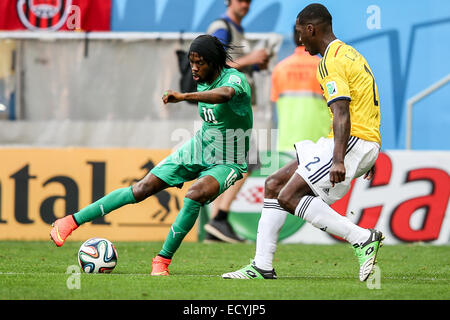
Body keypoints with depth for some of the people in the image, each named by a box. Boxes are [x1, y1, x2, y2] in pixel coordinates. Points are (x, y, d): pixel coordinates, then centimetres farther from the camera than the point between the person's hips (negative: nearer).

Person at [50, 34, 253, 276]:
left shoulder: (233, 78, -23)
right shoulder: (203, 82, 1)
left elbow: (225, 94, -49)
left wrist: (184, 96, -59)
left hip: (227, 163, -6)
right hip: (198, 149, 6)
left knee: (195, 194, -34)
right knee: (143, 188, -4)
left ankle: (163, 260, -21)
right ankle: (73, 221, 0)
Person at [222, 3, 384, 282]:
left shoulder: (330, 62, -13)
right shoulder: (350, 54, 20)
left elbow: (342, 112, -25)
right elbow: (361, 108, 25)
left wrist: (338, 160, -34)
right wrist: (368, 158, 31)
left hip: (352, 142, -10)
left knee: (288, 197, -16)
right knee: (274, 184, 10)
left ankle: (363, 238, -16)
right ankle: (262, 266, 9)